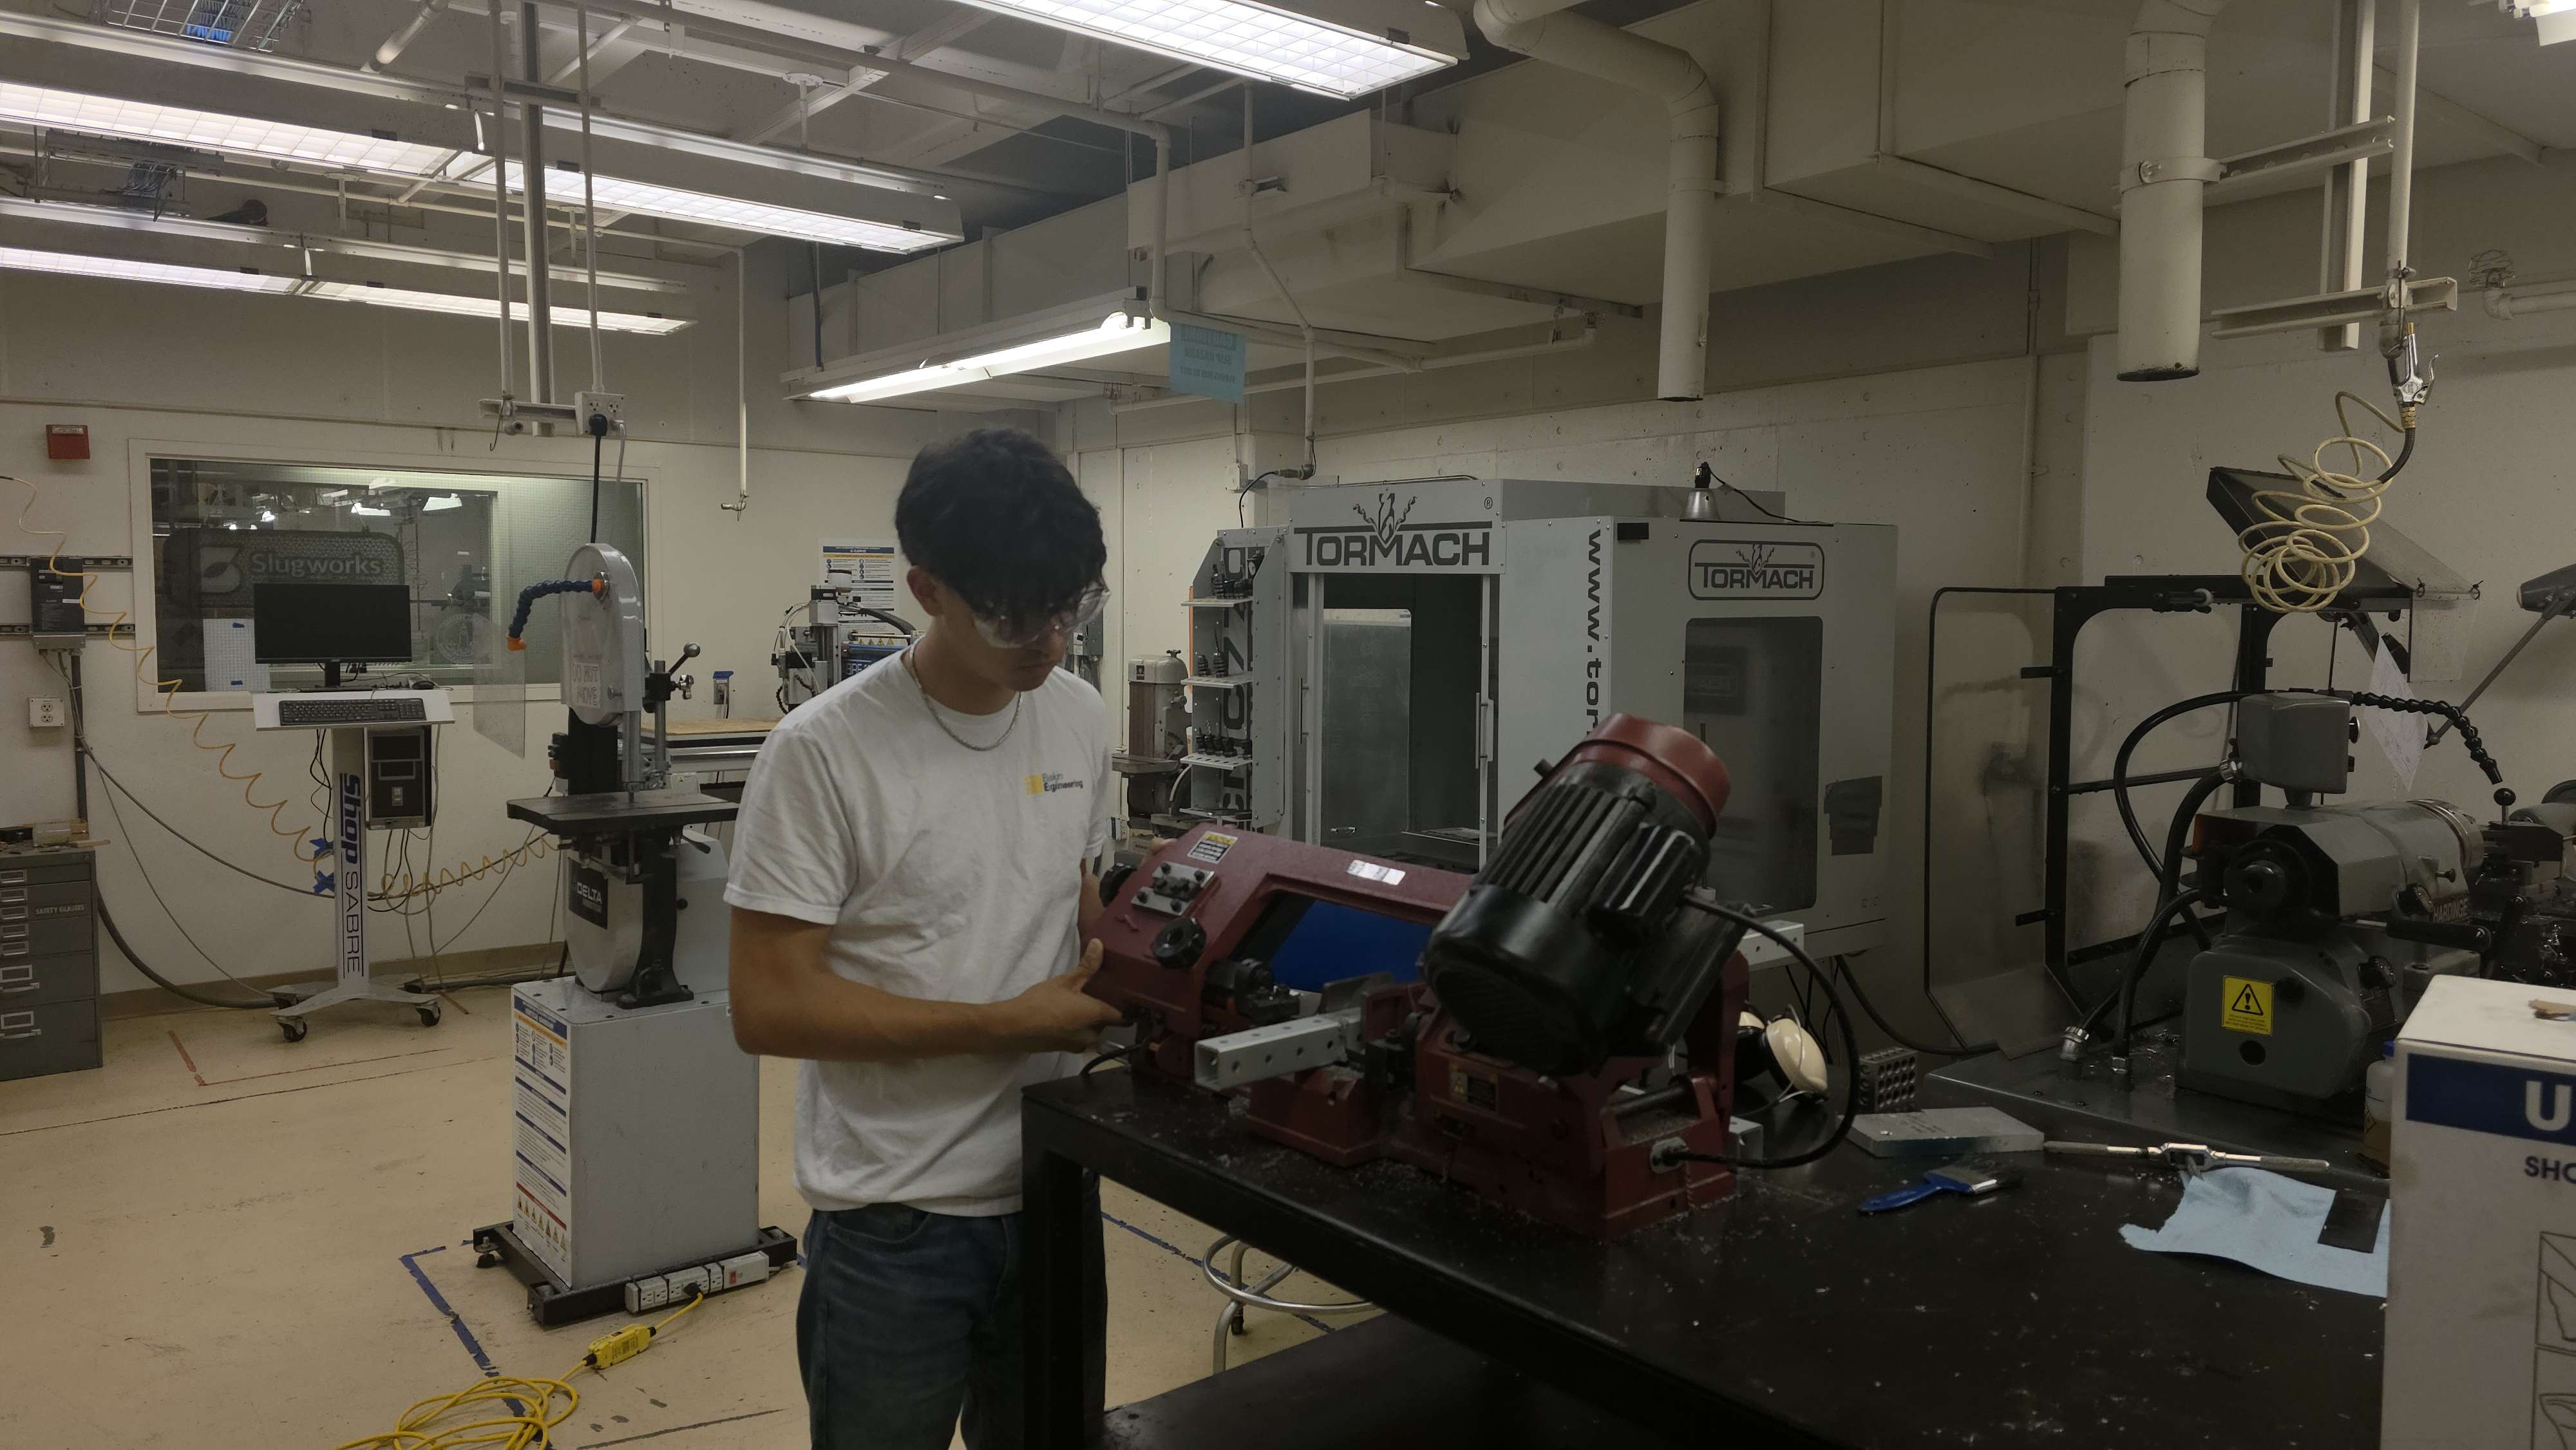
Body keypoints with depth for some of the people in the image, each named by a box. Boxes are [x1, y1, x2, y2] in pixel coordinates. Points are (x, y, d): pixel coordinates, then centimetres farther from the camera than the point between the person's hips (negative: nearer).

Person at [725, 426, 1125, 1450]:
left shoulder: (1080, 719, 1)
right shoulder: (825, 751, -18)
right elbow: (768, 1007, -18)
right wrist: (1002, 1025, -21)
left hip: (1055, 1191, 6)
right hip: (894, 1222, -5)